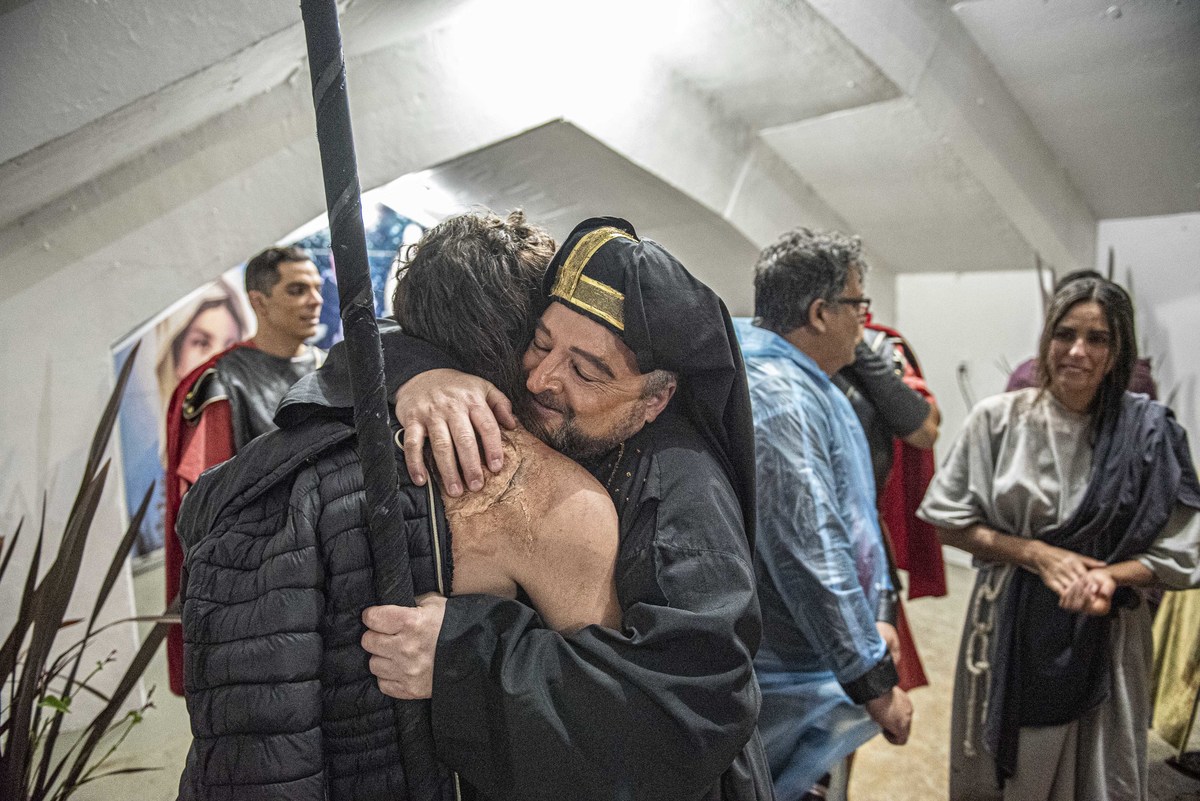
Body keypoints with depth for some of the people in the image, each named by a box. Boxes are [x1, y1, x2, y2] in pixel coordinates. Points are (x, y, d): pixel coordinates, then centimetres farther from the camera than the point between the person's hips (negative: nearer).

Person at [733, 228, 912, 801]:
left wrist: (876, 614, 10)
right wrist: (876, 684, -20)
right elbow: (808, 555, -28)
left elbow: (851, 517, 16)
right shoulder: (776, 395, -25)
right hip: (788, 683, -9)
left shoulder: (814, 387, 9)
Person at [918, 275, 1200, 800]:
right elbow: (950, 521, -4)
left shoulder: (1148, 432, -5)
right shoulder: (997, 418, -8)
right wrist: (1037, 553, -15)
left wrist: (1109, 575, -19)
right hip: (1009, 631, 0)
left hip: (1102, 639, 1)